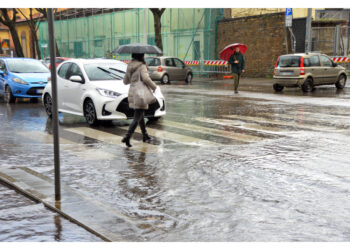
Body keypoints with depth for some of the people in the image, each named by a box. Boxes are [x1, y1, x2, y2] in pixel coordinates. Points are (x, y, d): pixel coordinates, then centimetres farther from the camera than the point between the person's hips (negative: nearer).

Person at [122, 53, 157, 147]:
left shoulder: (129, 66, 8)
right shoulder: (142, 66, -13)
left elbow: (125, 81, 15)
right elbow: (146, 78, -26)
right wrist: (154, 87, -10)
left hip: (132, 93, 8)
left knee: (141, 115, 21)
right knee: (137, 117, -6)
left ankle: (145, 136, 31)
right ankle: (127, 136, -17)